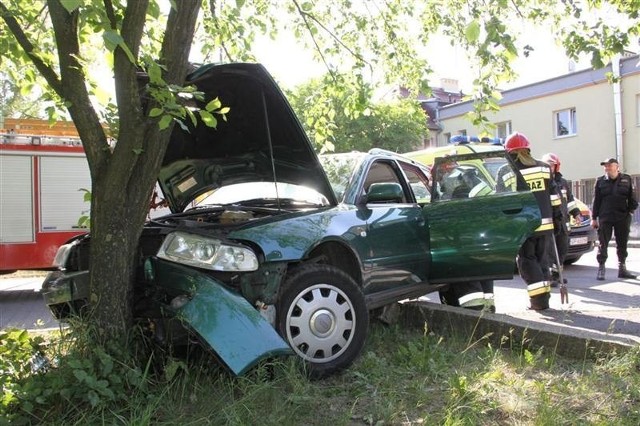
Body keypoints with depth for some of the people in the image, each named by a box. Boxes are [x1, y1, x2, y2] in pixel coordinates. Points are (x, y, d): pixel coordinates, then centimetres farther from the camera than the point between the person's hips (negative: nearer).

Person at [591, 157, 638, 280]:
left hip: (623, 218, 1)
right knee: (602, 244, -2)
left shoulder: (627, 179, 6)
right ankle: (601, 269, 3)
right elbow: (596, 201, 4)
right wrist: (594, 218, 2)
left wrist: (631, 209, -7)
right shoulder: (600, 181, 4)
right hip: (605, 218, -1)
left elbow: (632, 197, 8)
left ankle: (622, 268, 19)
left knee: (622, 244, 9)